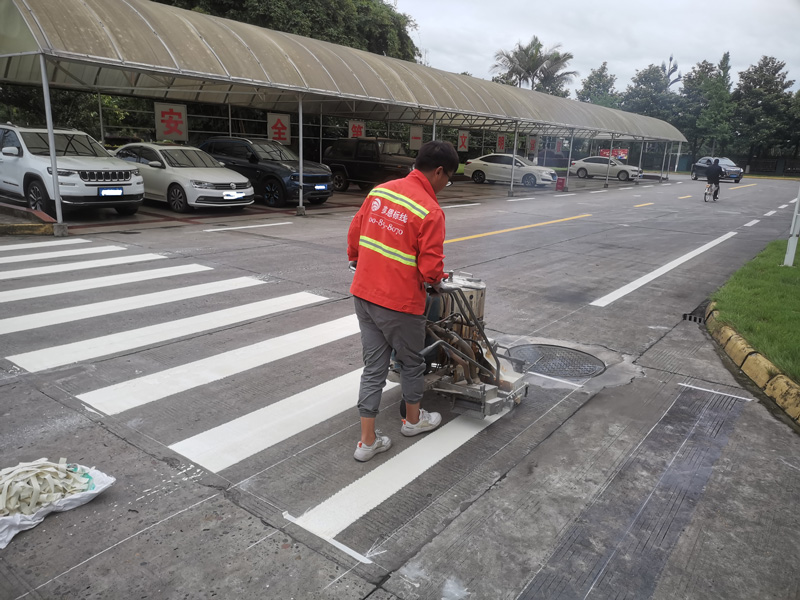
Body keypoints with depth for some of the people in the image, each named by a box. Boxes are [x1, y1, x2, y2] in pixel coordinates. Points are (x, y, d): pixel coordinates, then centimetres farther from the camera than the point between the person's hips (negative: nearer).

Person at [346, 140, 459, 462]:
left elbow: (354, 232, 12)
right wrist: (436, 279, 6)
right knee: (410, 363, 18)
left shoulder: (380, 190, 3)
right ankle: (413, 420, 41)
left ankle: (367, 440, 19)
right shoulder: (431, 212, -17)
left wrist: (356, 261, 29)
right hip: (399, 303, -6)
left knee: (374, 366, 14)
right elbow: (431, 269, -17)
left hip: (363, 294, 6)